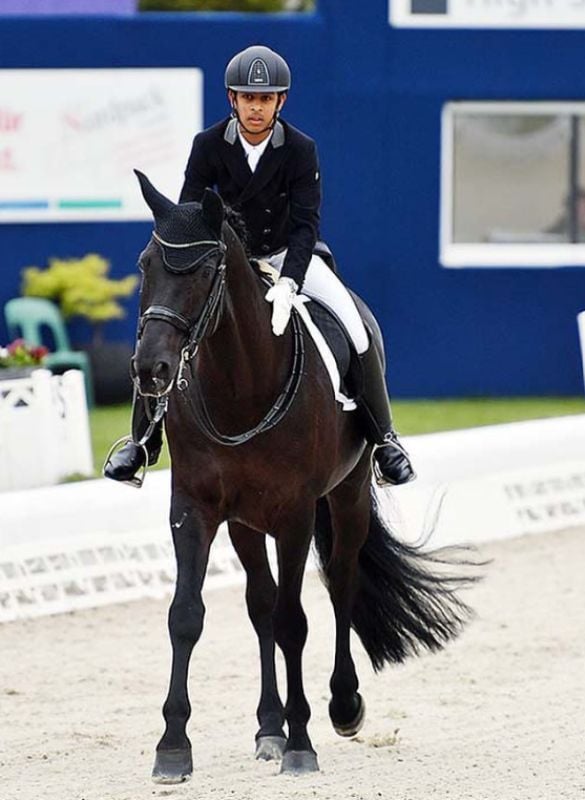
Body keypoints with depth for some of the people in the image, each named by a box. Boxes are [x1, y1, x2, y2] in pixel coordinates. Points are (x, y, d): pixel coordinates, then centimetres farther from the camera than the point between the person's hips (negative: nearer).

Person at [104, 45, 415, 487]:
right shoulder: (209, 145, -15)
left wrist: (287, 285, -40)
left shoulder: (300, 149, -18)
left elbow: (306, 224, -24)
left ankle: (383, 439, -2)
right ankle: (142, 441, 0)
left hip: (288, 256, -1)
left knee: (355, 331, -19)